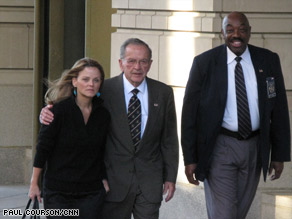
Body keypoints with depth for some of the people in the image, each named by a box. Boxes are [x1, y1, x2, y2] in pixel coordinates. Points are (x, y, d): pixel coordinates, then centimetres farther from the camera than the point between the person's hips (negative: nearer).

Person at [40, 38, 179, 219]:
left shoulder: (163, 93, 4)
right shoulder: (105, 90, -3)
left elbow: (169, 139, 8)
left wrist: (170, 177, 5)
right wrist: (49, 114, -18)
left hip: (150, 182, 1)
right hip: (115, 181, -1)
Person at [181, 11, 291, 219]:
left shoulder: (269, 60, 0)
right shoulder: (204, 62, -7)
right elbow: (190, 111, -4)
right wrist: (190, 158, -7)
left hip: (255, 147, 3)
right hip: (219, 147, -3)